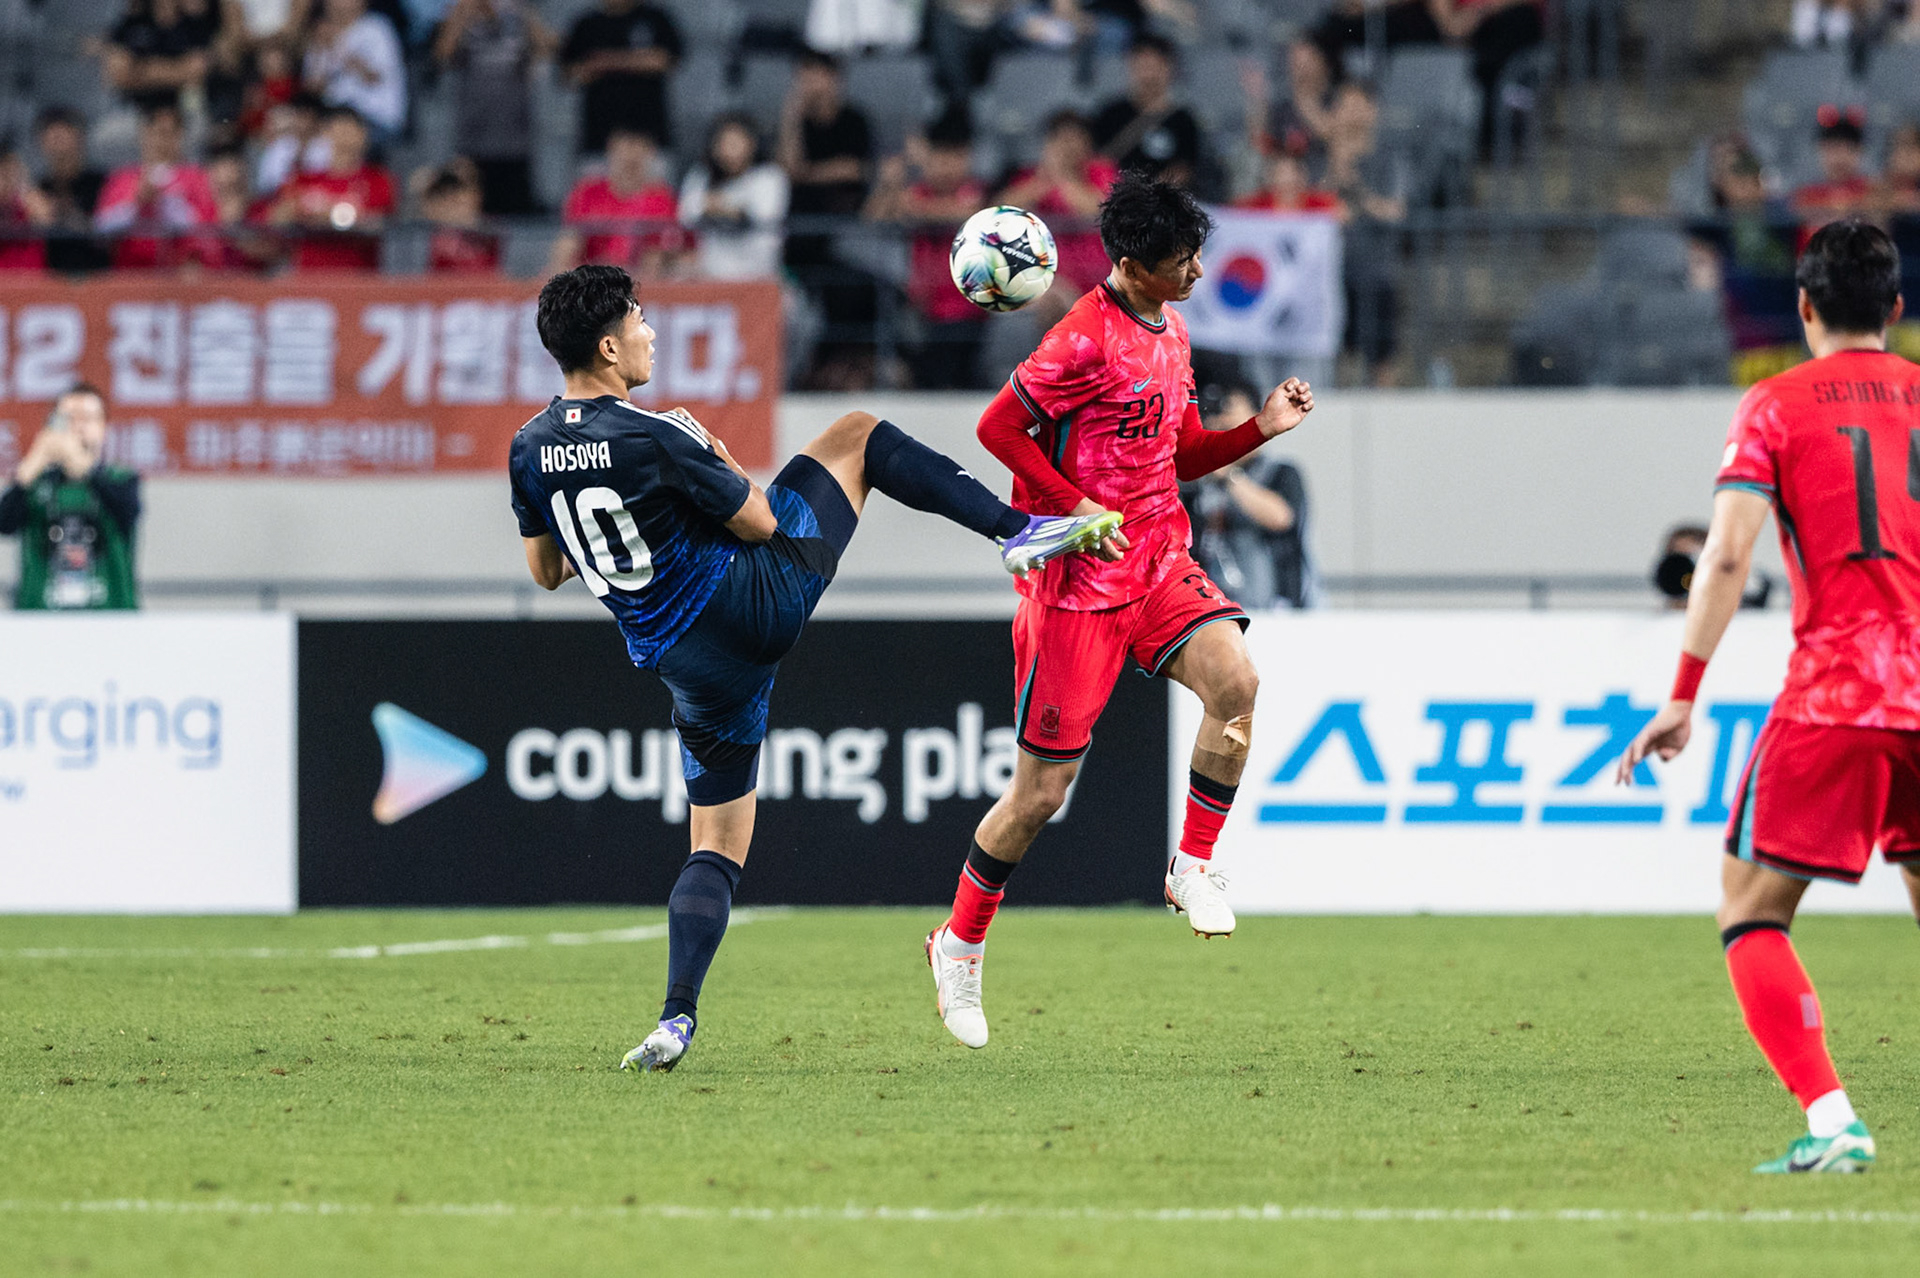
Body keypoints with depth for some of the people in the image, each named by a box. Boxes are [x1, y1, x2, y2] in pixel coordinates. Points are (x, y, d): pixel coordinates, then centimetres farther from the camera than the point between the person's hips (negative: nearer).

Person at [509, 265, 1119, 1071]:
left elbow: (546, 571, 14)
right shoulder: (651, 438, -20)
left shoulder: (530, 451, -1)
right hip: (754, 603, -5)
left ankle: (677, 1019, -5)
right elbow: (759, 522, -9)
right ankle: (1019, 531, 1)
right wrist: (717, 461, 9)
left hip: (686, 665, 5)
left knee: (716, 847, 15)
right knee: (856, 434, 11)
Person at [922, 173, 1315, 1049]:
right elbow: (997, 427, -16)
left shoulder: (1170, 334, 11)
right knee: (1043, 787, -2)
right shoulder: (1087, 338, -15)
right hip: (1077, 580, -7)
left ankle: (1192, 868, -7)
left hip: (1158, 563, 7)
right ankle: (959, 946, 18)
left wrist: (1260, 428, 6)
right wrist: (1075, 508, -19)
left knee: (1234, 678, -23)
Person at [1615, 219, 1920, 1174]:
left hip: (1832, 697, -4)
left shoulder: (1775, 407, 2)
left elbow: (1729, 551, -8)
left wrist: (1683, 696, -7)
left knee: (1751, 910, 4)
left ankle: (1831, 1122, -13)